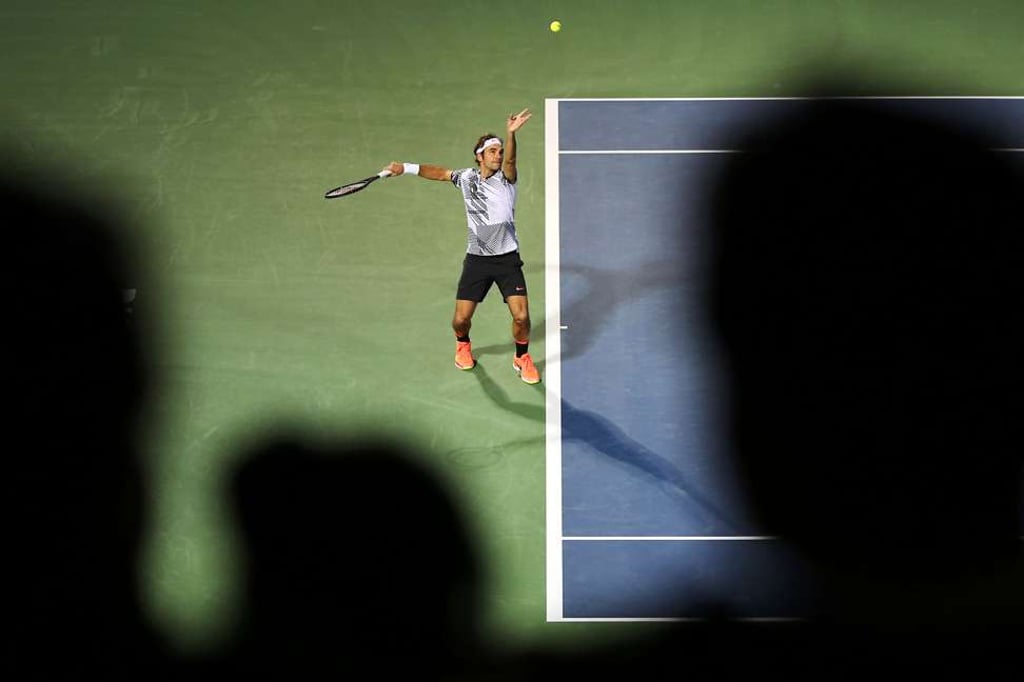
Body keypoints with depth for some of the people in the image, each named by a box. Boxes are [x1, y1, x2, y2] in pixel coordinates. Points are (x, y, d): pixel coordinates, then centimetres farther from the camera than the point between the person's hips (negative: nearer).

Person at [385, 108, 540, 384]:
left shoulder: (506, 178, -6)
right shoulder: (466, 177, 4)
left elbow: (509, 160, -27)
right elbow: (439, 172, 20)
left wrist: (510, 133, -47)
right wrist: (405, 168, 15)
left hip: (507, 258, -2)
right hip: (477, 258, 2)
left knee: (521, 316, -13)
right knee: (461, 319, -1)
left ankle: (522, 358, 15)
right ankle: (462, 344, 36)